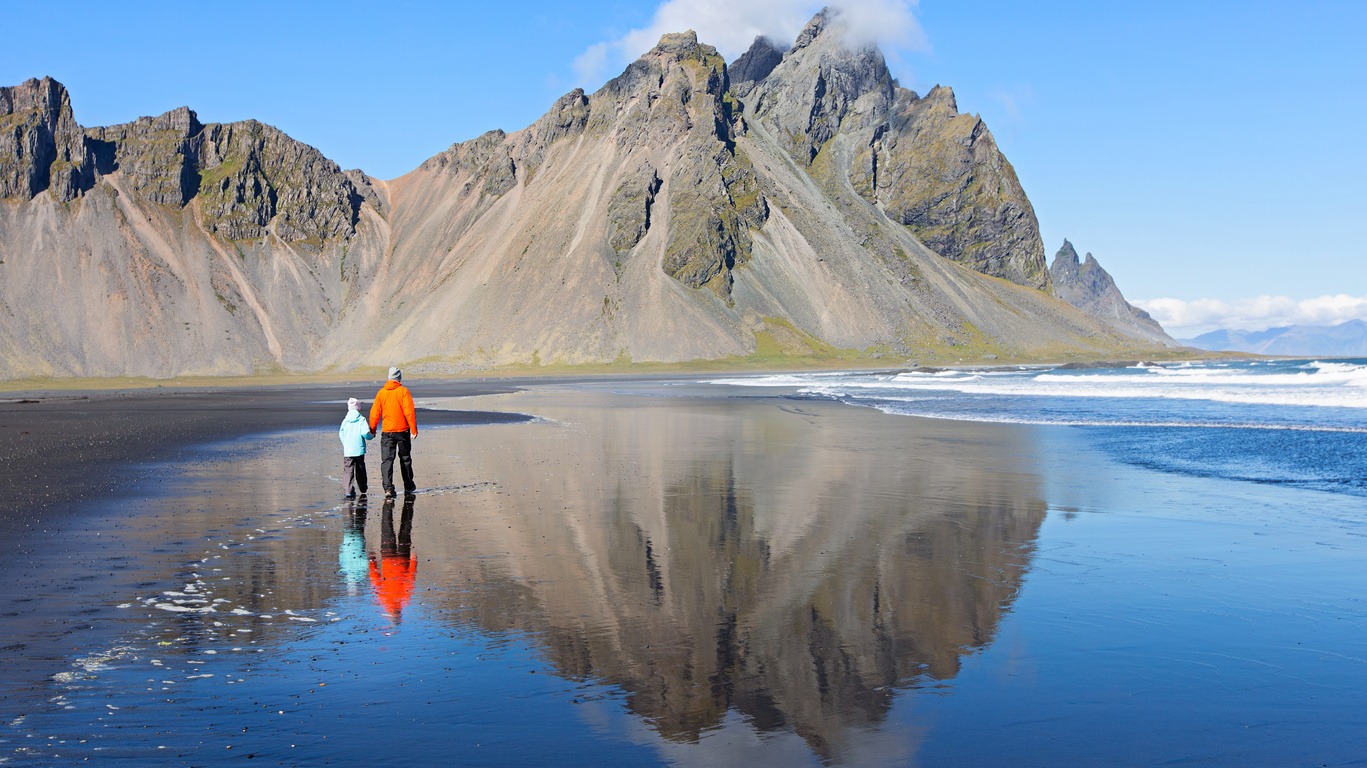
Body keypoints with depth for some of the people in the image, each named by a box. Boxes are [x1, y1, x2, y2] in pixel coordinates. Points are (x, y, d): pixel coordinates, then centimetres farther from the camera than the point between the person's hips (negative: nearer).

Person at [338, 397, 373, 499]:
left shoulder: (345, 420, 2)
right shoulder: (361, 419, -5)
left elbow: (341, 434, 3)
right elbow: (365, 433, -14)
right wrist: (372, 436, 6)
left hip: (347, 451, 0)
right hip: (359, 450, 0)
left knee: (348, 470, -1)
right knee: (360, 470, 15)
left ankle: (348, 490, -16)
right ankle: (362, 489, 26)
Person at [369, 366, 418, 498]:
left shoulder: (381, 392, 1)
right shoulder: (403, 391, -7)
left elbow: (375, 413, 2)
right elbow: (409, 412, -12)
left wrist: (372, 429, 11)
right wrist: (414, 429, -8)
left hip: (386, 432, 1)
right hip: (402, 430, -1)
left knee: (386, 460, 0)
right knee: (405, 459, 14)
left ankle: (388, 488, -13)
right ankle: (409, 487, 23)